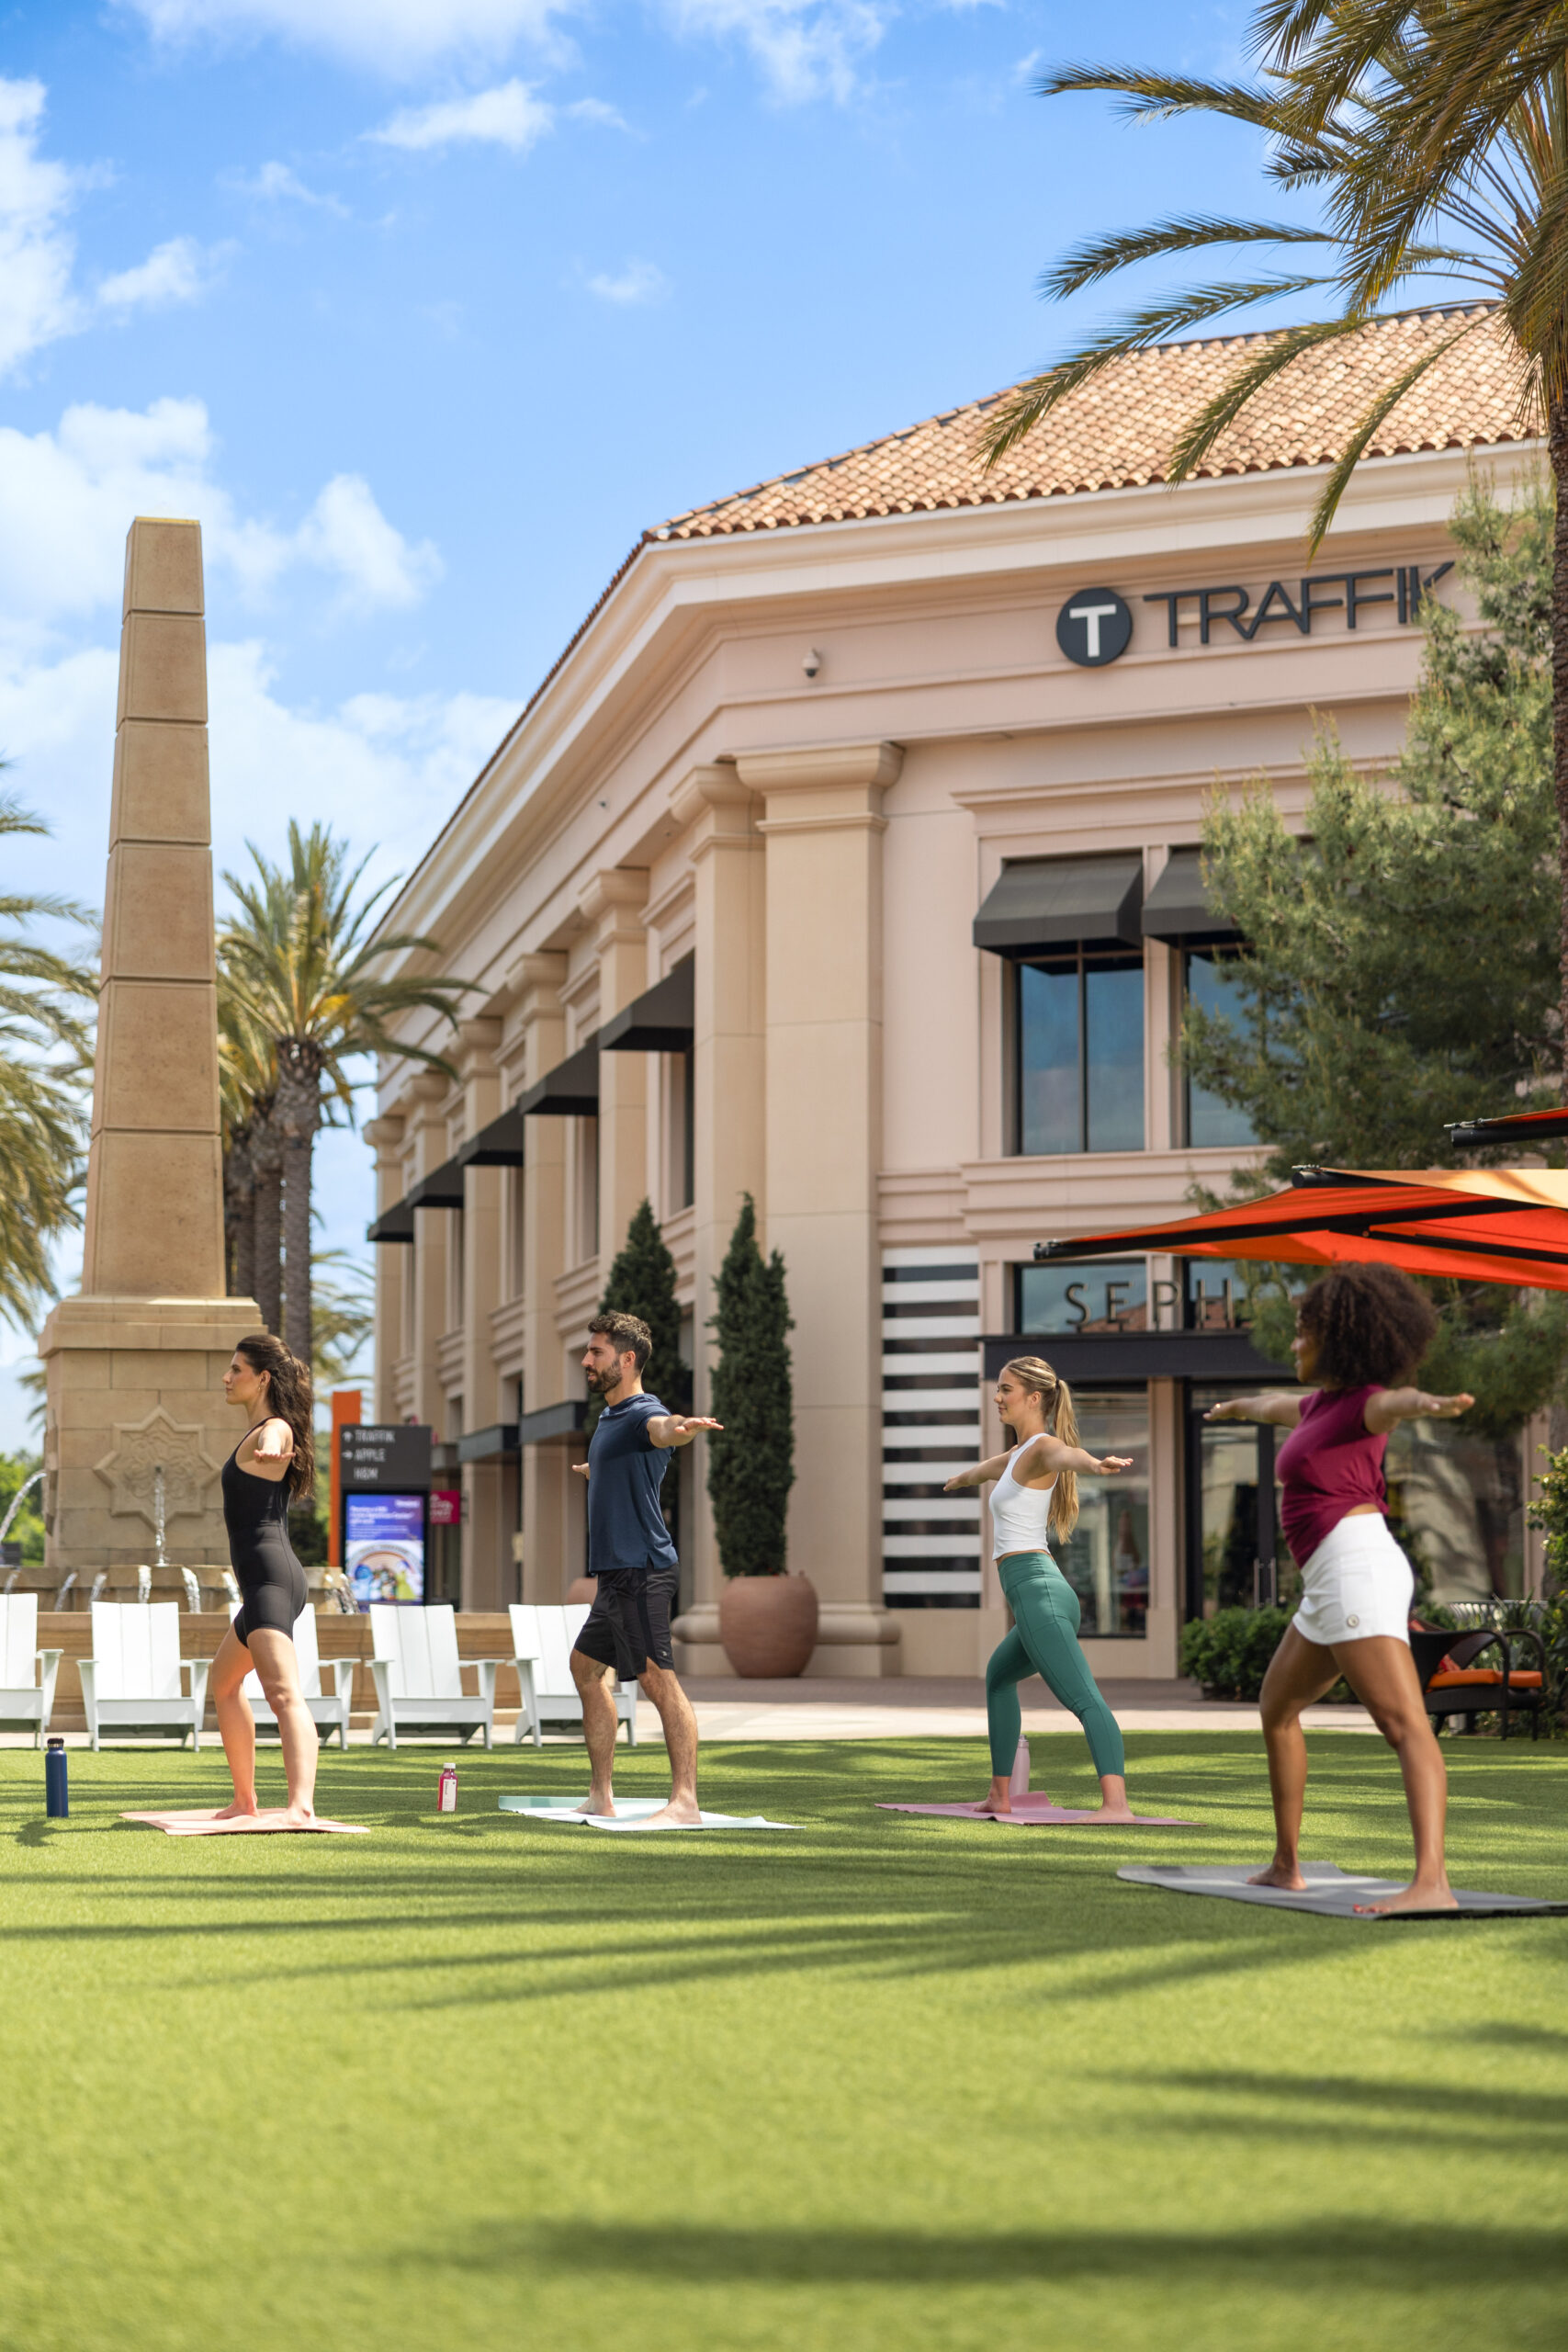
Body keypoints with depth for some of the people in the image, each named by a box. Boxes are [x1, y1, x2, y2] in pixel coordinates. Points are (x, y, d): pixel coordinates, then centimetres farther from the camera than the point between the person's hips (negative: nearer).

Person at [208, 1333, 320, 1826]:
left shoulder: (274, 1429, -11)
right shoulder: (262, 1431, 19)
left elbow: (273, 1443, -39)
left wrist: (269, 1452, -61)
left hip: (270, 1578, -11)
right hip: (266, 1581, 11)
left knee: (282, 1692, -28)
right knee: (224, 1682, 29)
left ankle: (302, 1805, -46)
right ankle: (244, 1801, 39)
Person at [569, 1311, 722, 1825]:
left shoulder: (643, 1412, -12)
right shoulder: (609, 1417, 19)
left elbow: (661, 1430, -38)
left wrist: (682, 1428, -62)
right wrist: (591, 1471, 61)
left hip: (642, 1571, -11)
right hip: (616, 1572, 11)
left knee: (658, 1679, -14)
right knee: (586, 1666, 17)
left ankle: (685, 1801, -16)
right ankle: (601, 1796, 24)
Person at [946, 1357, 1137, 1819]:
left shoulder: (1042, 1448, -6)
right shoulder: (1018, 1454, 22)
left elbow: (1064, 1454, -32)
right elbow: (987, 1469, 47)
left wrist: (1096, 1465, -55)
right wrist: (962, 1478, 69)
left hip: (1038, 1592, -11)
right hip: (1038, 1595, 11)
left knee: (1084, 1699, -25)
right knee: (999, 1676, 32)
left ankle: (1116, 1804, -41)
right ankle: (1000, 1795, 38)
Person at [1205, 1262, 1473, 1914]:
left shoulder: (1362, 1403, -6)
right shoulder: (1322, 1403, 21)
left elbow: (1397, 1401, -31)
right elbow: (1283, 1406, 46)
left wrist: (1430, 1405, -55)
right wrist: (1239, 1407, 68)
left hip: (1358, 1568, -11)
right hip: (1330, 1585, 11)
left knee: (1404, 1724, -23)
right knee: (1277, 1709, 26)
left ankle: (1432, 1883, -38)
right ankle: (1286, 1864, 36)